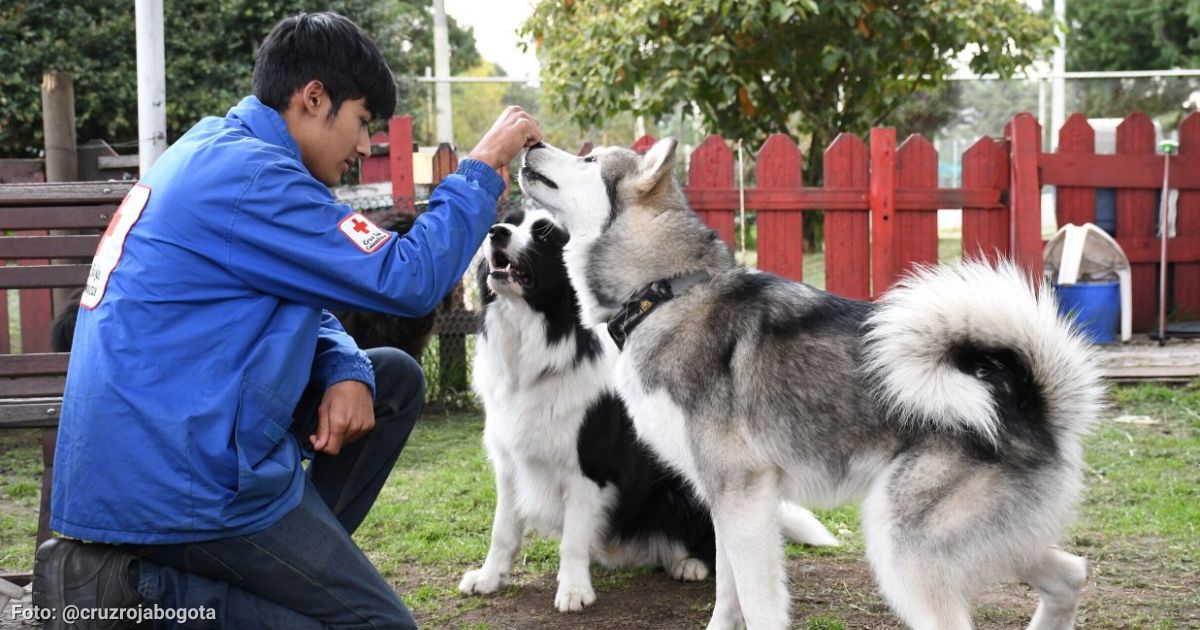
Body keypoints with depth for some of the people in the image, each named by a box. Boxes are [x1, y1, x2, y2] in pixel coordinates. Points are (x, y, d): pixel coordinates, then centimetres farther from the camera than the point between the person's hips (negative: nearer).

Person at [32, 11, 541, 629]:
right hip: (178, 480, -10)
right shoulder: (248, 174, -18)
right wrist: (482, 166, -5)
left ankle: (301, 561, 11)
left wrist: (346, 369, -1)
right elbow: (408, 279, -17)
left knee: (395, 378, 17)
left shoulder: (215, 150, 13)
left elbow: (304, 300, 19)